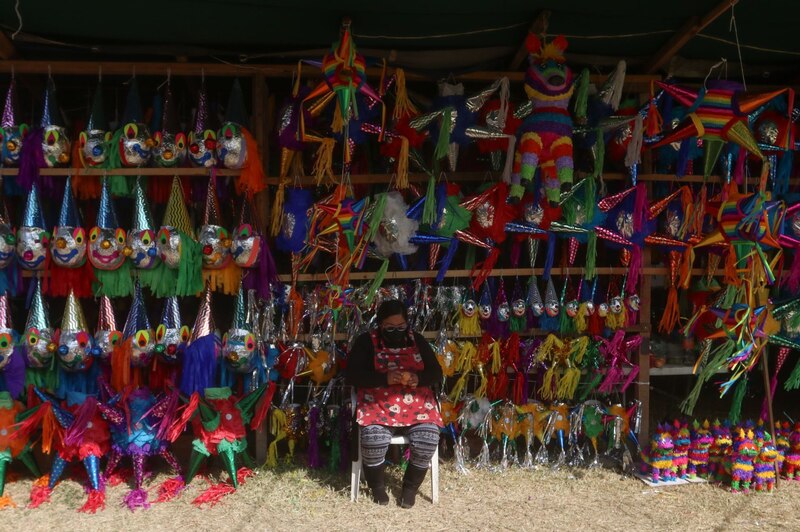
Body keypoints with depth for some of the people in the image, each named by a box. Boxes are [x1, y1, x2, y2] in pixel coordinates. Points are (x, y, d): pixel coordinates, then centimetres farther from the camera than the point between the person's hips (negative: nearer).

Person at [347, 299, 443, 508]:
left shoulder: (417, 340, 10)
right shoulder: (366, 342, 1)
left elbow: (436, 373, 9)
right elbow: (353, 375, -8)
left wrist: (418, 378, -13)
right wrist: (385, 378, -20)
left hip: (417, 405, 2)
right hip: (378, 405, -2)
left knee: (428, 439, -25)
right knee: (374, 439, -31)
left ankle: (411, 486, 2)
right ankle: (377, 485, 1)